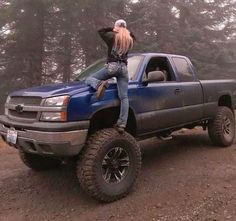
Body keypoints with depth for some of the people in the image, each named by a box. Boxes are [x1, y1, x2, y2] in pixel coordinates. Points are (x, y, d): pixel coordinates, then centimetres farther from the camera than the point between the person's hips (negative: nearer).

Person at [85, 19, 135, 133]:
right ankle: (122, 124, -13)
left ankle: (100, 84, -25)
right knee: (124, 97, -4)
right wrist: (127, 31, 25)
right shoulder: (129, 39, 13)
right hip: (123, 68, 4)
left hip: (112, 66, -4)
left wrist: (111, 29, 18)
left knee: (89, 79, 9)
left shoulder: (112, 36, 2)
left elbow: (100, 31, 17)